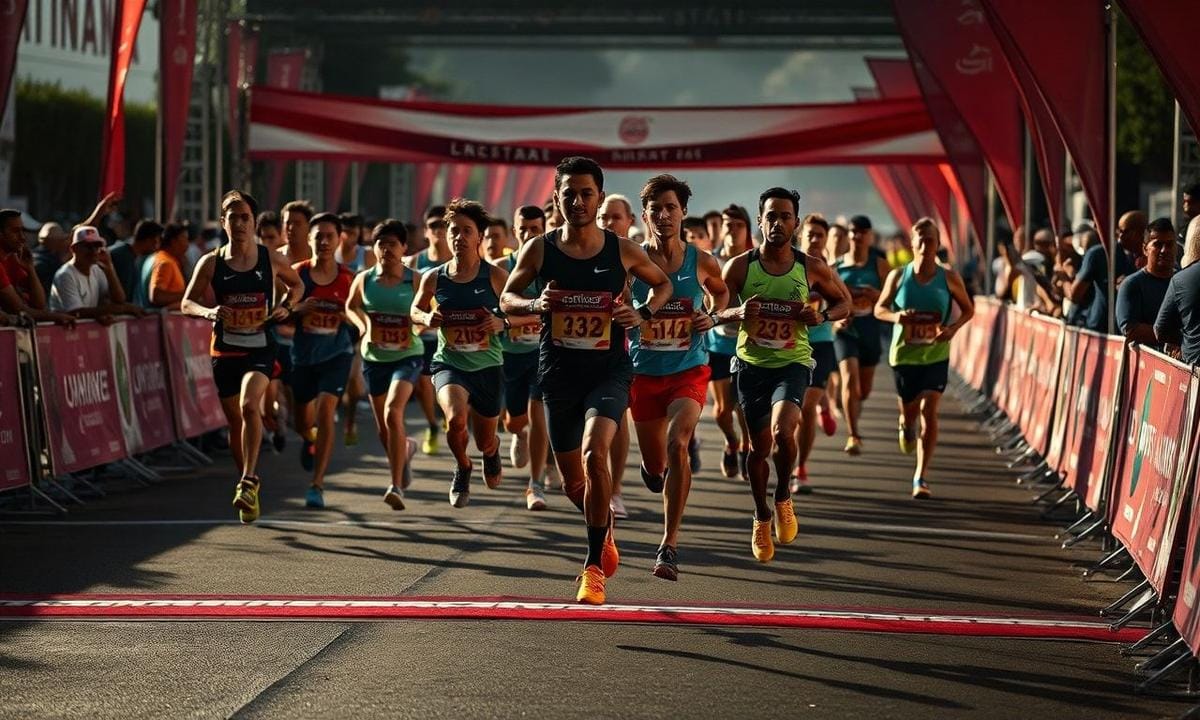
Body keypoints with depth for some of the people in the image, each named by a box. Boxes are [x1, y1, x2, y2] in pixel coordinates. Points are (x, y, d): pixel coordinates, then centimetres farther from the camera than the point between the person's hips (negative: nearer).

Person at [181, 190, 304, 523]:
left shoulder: (271, 259, 0)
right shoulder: (211, 262, 0)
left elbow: (297, 284, 18)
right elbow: (187, 302, 5)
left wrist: (286, 306, -2)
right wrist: (208, 312, -15)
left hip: (260, 348, -2)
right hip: (225, 349, 2)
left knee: (249, 405, -28)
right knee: (235, 423, 9)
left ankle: (249, 480, -26)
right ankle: (249, 493, 26)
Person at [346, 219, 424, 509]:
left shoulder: (414, 280, -8)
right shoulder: (364, 279, -1)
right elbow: (351, 307, 17)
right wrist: (364, 326, -1)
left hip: (407, 356, -4)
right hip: (375, 357, 4)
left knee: (393, 412, -25)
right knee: (383, 430, 11)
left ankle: (397, 485, -22)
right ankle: (405, 449, 49)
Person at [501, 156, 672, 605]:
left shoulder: (623, 251, -4)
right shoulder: (539, 250, -3)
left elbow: (663, 284, 13)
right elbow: (507, 298, 10)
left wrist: (642, 314, -6)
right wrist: (534, 305, -12)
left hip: (609, 370, -2)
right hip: (558, 374, 2)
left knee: (594, 454, -27)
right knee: (573, 483, 10)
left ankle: (594, 567, -15)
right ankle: (605, 526, 46)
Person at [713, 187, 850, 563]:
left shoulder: (812, 268, -4)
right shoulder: (740, 266, -5)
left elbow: (844, 303, 10)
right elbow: (713, 312, 1)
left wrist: (821, 316, -11)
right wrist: (738, 313, -20)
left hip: (793, 364, -1)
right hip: (752, 365, 1)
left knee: (782, 432, -25)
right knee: (758, 447, 8)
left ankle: (783, 499, 2)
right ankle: (762, 517, 33)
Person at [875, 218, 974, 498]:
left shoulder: (949, 278, -4)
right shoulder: (898, 276, -2)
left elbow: (968, 309, 7)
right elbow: (879, 309, 6)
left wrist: (954, 327, -13)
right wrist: (896, 316, -17)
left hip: (936, 355, -1)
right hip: (904, 352, 1)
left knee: (929, 411, -13)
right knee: (909, 410, 12)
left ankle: (921, 477, -11)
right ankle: (906, 426, 53)